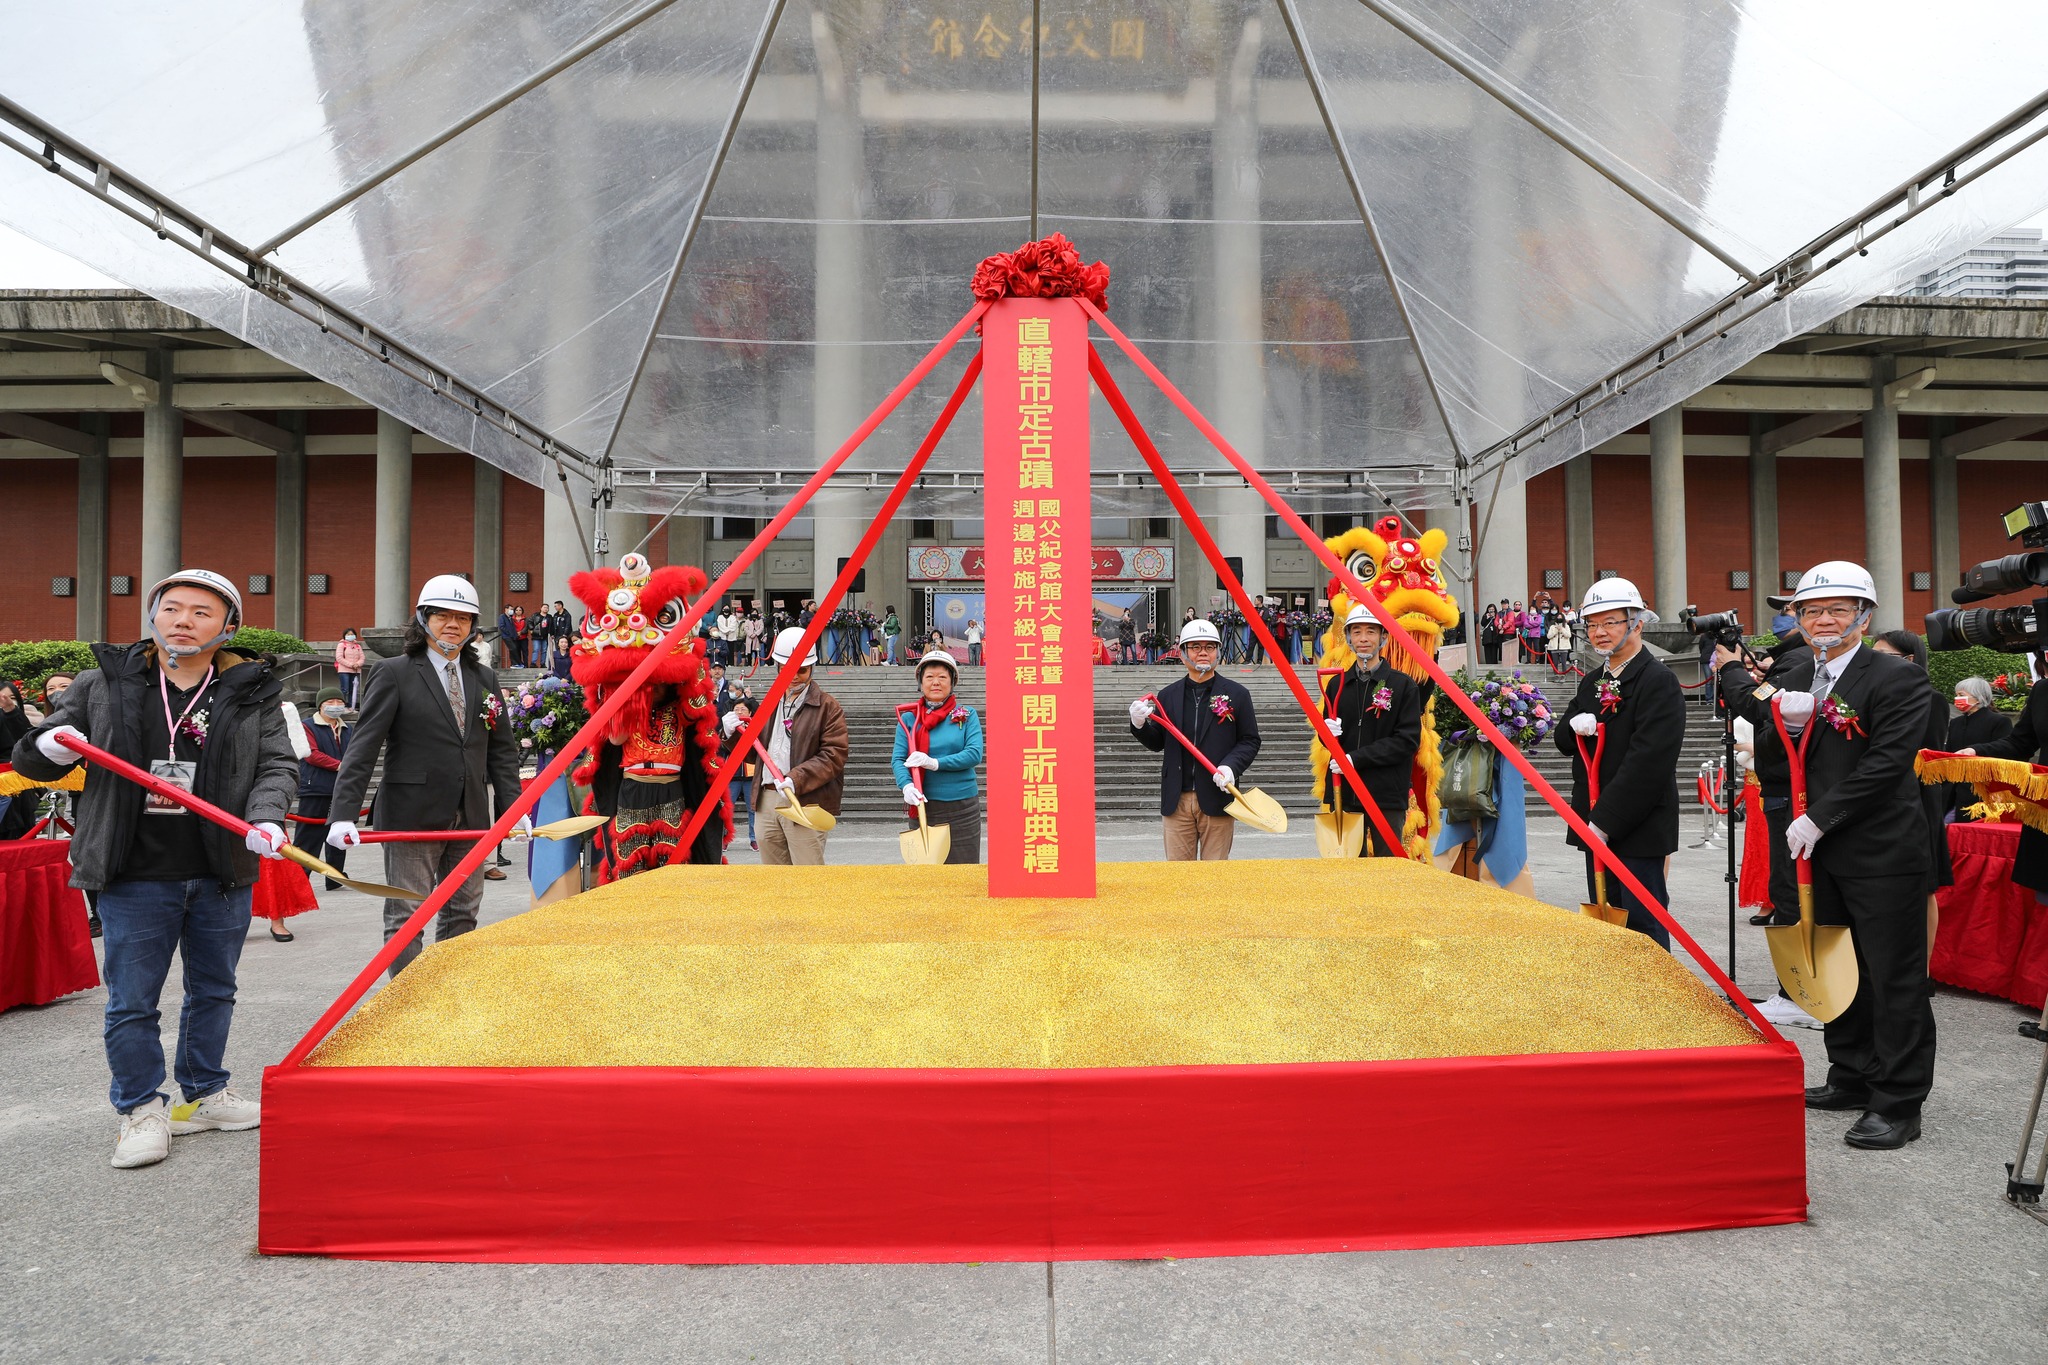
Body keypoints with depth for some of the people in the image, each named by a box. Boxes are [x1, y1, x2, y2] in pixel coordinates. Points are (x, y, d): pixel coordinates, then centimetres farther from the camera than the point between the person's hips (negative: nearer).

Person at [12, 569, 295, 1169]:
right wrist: (49, 749, -14)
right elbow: (29, 761, 10)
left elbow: (277, 765, 0)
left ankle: (205, 1095, 33)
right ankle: (142, 1111, 22)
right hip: (135, 877, -1)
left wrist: (265, 819, -19)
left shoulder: (252, 691, 1)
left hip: (224, 875, 1)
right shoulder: (103, 684, 3)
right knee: (131, 1000, 5)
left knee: (213, 989, 16)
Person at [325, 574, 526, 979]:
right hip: (412, 816, -5)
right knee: (406, 917, 1)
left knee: (463, 915, 10)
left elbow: (501, 749, 14)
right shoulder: (393, 674, -3)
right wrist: (343, 813, -17)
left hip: (470, 818, 5)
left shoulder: (484, 678, 12)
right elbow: (363, 748, -9)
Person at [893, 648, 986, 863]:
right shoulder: (908, 718, 5)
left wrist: (936, 763, -19)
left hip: (963, 806, -1)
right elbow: (897, 759, -3)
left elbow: (975, 753, -9)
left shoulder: (966, 714, 3)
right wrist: (907, 785, -23)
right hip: (923, 805, 1)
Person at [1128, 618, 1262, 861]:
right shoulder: (1168, 695, 9)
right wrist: (1140, 725, -7)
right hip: (1176, 800, 2)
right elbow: (1158, 743, 13)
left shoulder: (1237, 694, 4)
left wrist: (1230, 767, -13)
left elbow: (1250, 740, 3)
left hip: (1217, 797, -1)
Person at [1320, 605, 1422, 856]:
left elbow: (1408, 740, -8)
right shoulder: (1337, 684, 12)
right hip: (1343, 791, 3)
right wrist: (1329, 734, -7)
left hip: (1388, 796, -3)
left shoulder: (1404, 685, -1)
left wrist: (1355, 758, -14)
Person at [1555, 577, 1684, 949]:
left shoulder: (1659, 681, -12)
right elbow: (1564, 743, 17)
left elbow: (1648, 761, -20)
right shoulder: (1591, 683, 14)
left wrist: (1605, 820, -21)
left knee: (1642, 922, -2)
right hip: (1596, 825, 8)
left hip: (1639, 827, -8)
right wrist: (1574, 727, -8)